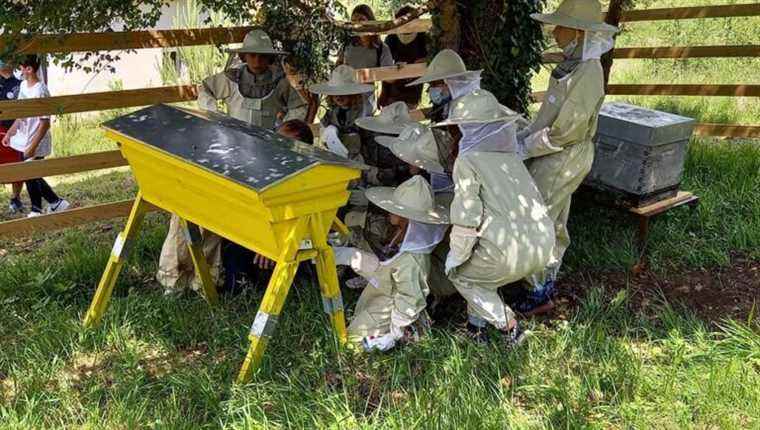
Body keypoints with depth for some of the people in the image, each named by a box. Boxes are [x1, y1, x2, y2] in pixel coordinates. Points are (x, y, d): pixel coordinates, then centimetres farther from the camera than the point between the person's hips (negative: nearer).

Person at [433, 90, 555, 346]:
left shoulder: (468, 161, -6)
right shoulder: (509, 154, 16)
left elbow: (467, 218, -10)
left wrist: (454, 259, 3)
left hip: (512, 255, -7)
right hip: (544, 247, 7)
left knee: (460, 274, 21)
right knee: (479, 262, 31)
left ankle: (509, 326, 16)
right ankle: (476, 324, 31)